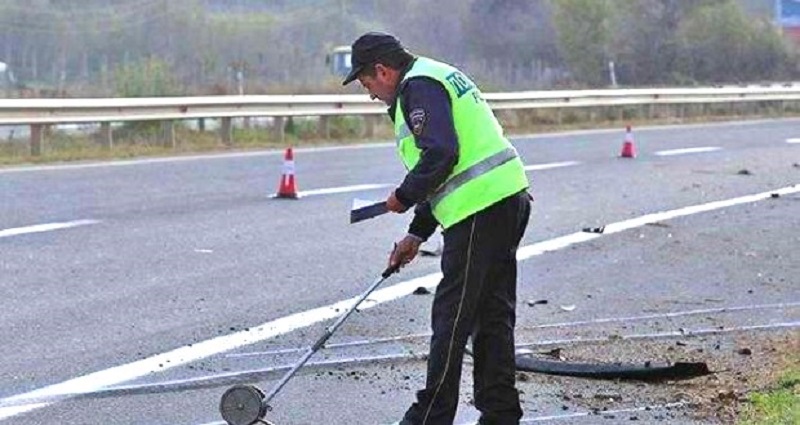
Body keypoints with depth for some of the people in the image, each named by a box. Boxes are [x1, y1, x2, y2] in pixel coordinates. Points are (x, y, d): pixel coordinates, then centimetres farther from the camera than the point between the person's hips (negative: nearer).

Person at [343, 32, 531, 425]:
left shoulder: (418, 86, -8)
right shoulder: (439, 78, 24)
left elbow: (440, 155, -22)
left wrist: (405, 196, -7)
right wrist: (417, 233, 24)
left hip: (480, 211, -10)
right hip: (508, 202, 10)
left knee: (451, 319, -3)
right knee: (492, 316, 13)